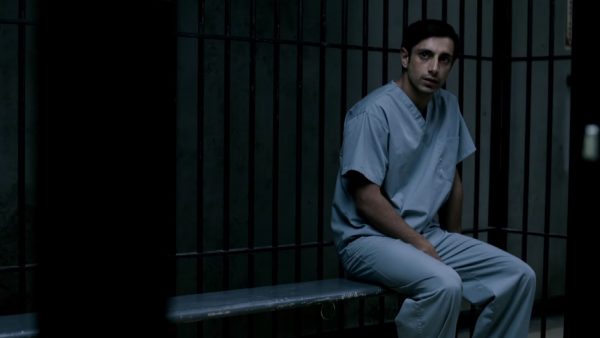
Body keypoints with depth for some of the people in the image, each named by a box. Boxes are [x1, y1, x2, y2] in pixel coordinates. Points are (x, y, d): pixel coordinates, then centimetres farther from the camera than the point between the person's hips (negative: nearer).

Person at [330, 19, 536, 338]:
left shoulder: (448, 106, 8)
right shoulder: (373, 112, -16)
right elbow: (367, 199, -19)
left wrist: (452, 239, 13)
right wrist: (421, 245, -17)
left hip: (429, 234, 8)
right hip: (369, 237, -8)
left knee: (518, 275, -5)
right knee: (444, 285, -34)